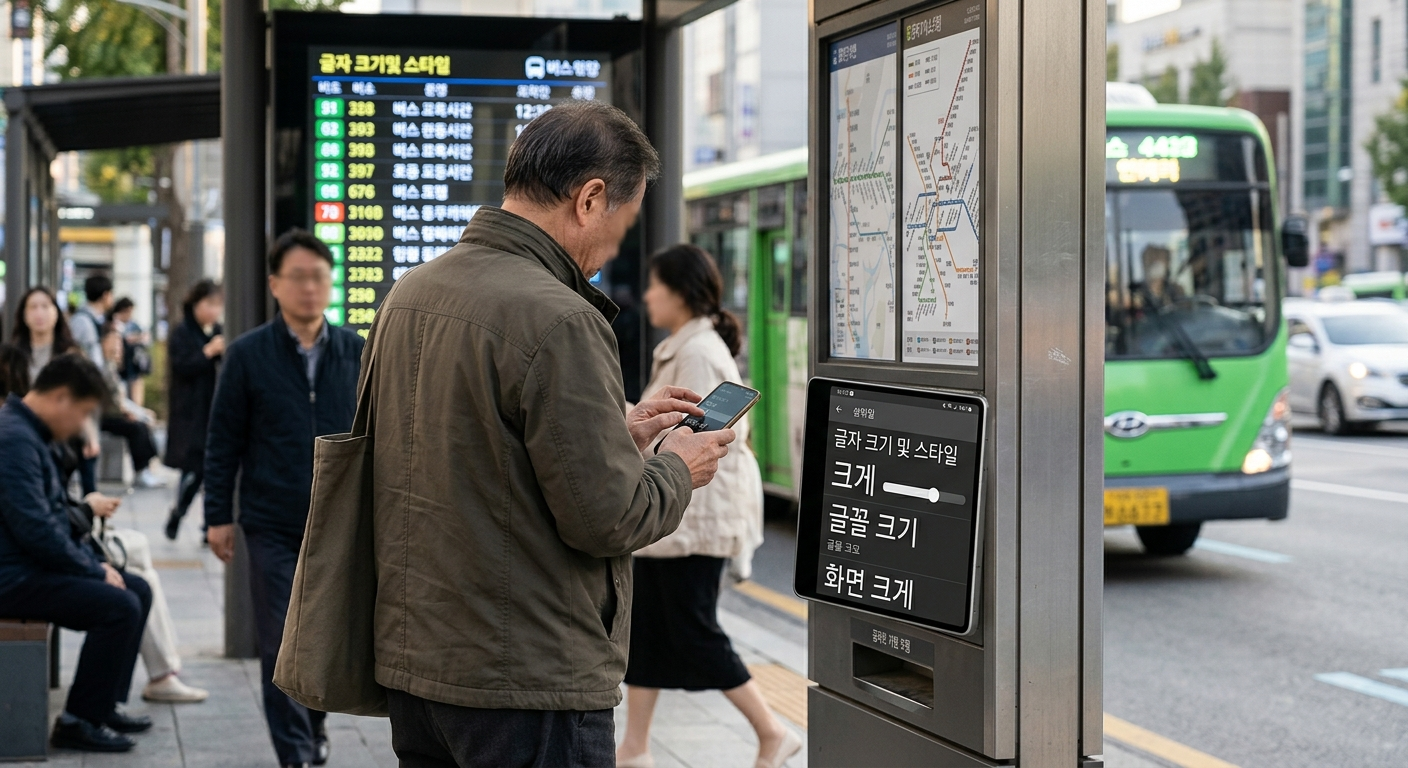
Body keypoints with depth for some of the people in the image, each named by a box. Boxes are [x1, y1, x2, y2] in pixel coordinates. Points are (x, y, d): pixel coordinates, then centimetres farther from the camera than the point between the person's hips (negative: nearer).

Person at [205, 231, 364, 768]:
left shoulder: (356, 352, 4)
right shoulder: (248, 355, -2)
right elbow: (223, 441, 1)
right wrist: (218, 515, -1)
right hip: (273, 527, -2)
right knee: (282, 643, -1)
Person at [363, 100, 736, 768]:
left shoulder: (406, 295, 8)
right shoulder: (558, 320, -20)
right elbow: (607, 518, -18)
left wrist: (618, 433, 18)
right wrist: (678, 469, 2)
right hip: (529, 684, -8)